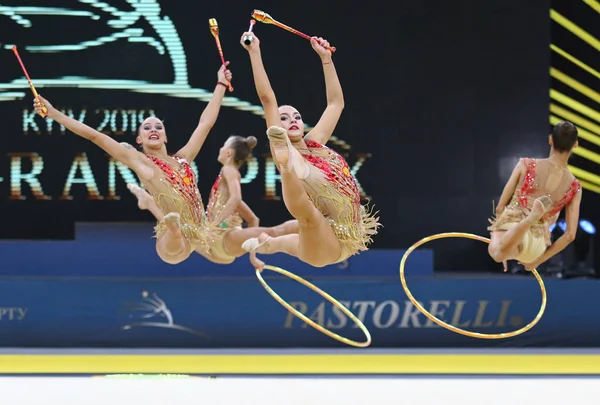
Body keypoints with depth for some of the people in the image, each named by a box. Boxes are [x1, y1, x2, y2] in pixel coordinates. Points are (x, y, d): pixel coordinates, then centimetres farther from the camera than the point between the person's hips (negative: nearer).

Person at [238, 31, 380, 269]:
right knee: (307, 214, -41)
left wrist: (325, 57, 22)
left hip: (344, 243, 8)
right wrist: (254, 53, -19)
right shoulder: (287, 152, -8)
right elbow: (267, 99, -16)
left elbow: (336, 103, 23)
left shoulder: (315, 144, 10)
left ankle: (266, 244, 48)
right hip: (324, 244, -8)